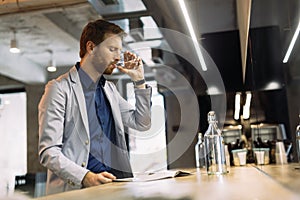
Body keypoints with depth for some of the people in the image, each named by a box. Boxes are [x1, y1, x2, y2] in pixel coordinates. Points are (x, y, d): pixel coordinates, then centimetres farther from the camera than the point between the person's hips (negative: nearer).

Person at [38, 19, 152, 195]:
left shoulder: (109, 88, 20)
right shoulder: (59, 88, -3)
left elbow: (142, 124, 22)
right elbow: (48, 151, -9)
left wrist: (139, 80, 14)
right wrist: (85, 177, -23)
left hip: (117, 183, 5)